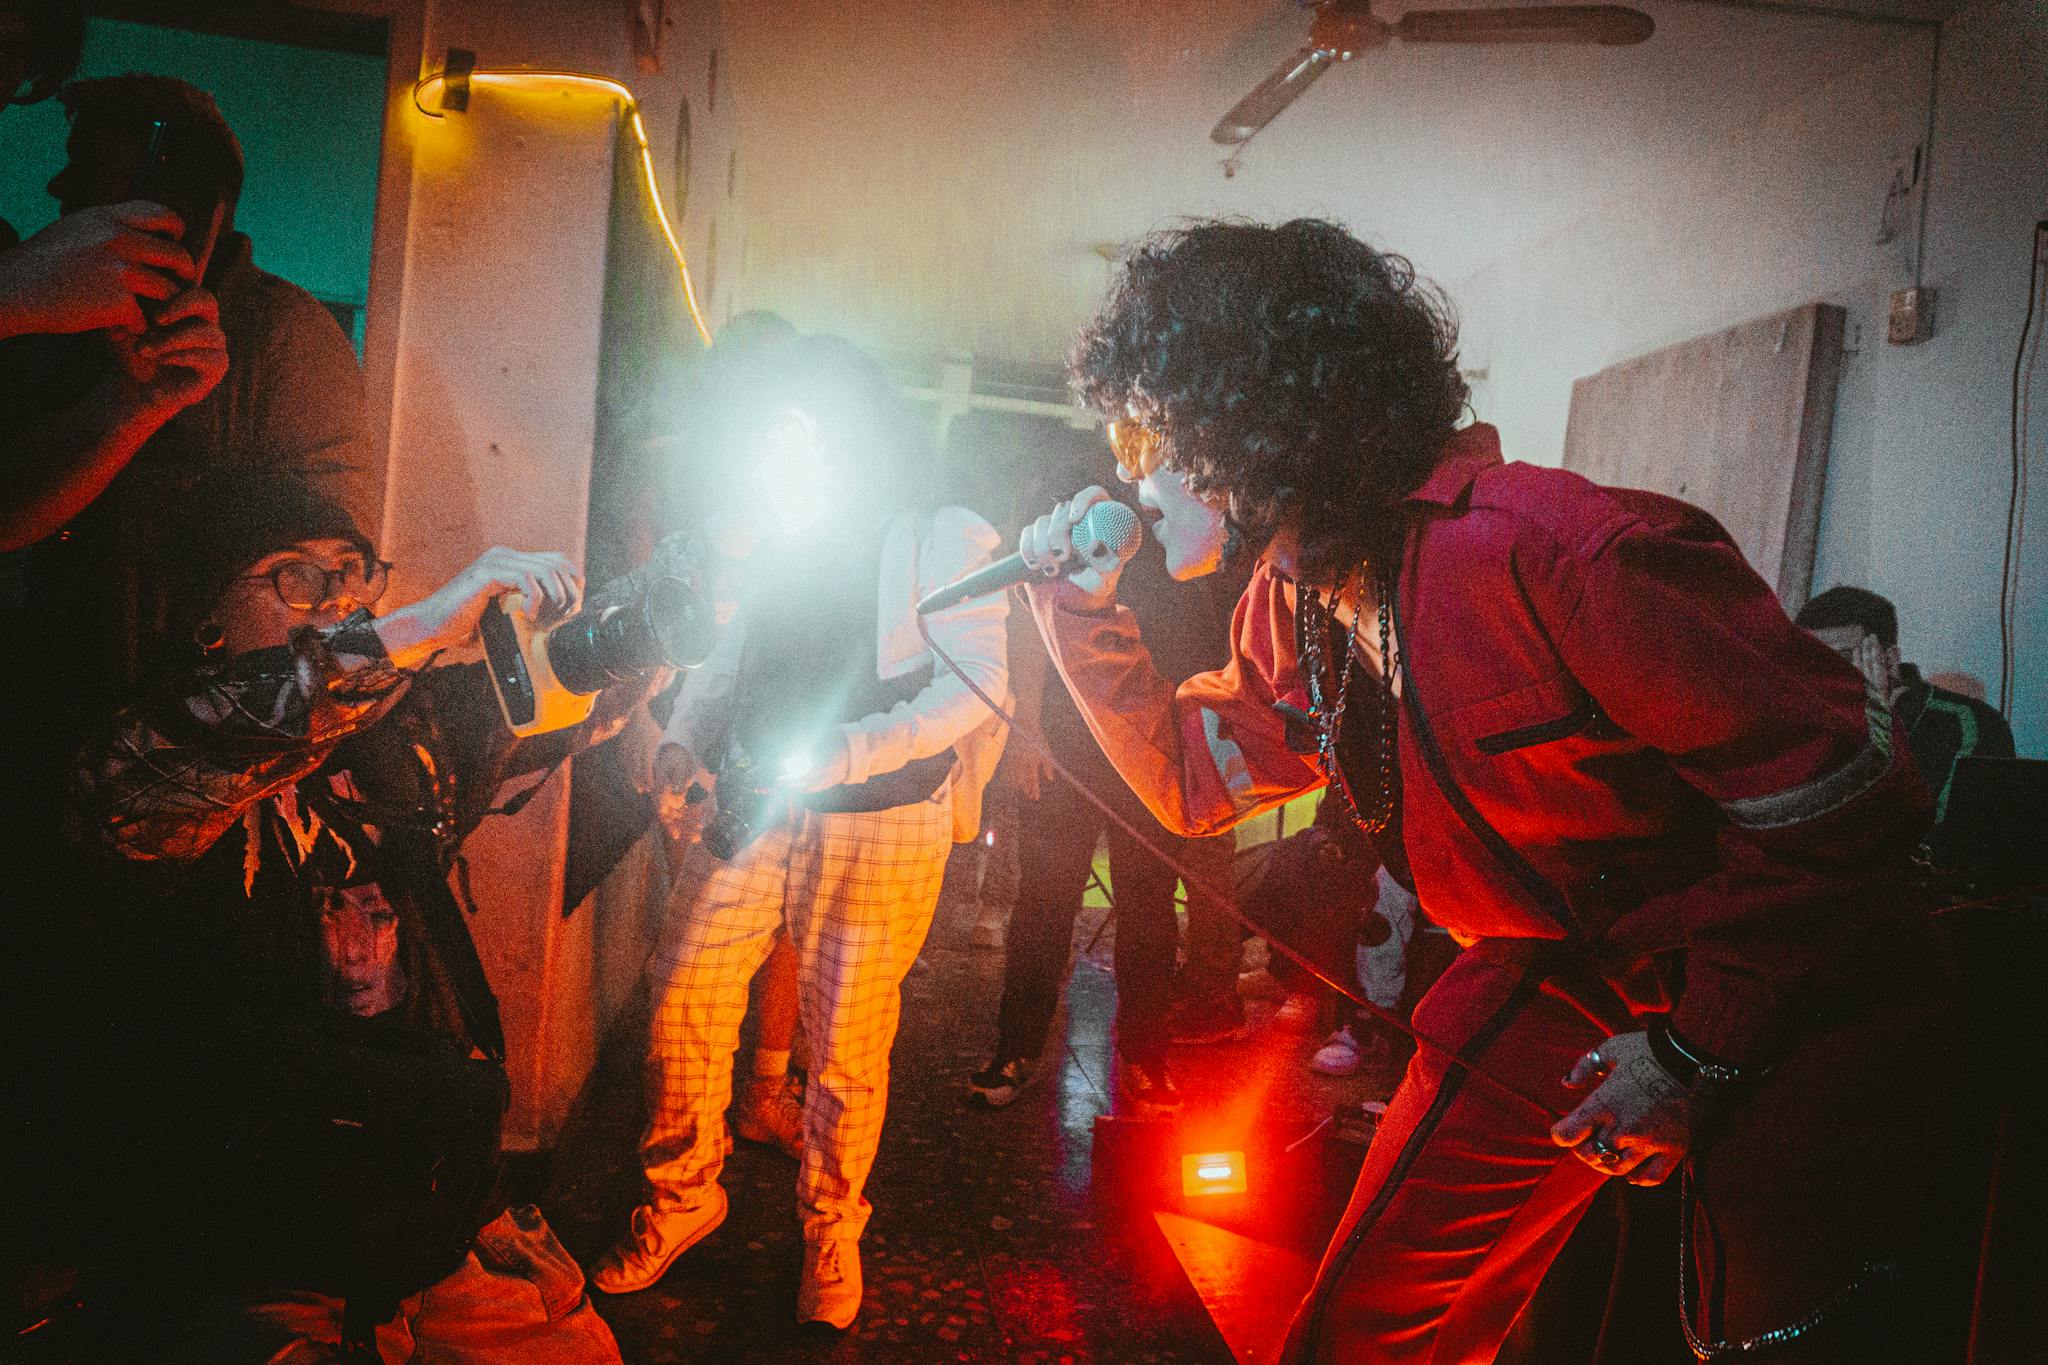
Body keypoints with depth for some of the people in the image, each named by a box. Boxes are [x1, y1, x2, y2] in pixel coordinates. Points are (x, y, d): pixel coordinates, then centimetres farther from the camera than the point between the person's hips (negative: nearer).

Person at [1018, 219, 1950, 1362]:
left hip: (1785, 998, -6)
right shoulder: (1293, 605, -4)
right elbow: (1195, 779, 11)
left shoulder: (1568, 554, -30)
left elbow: (1846, 795, -25)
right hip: (1552, 978, 7)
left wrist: (1697, 1049, -21)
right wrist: (1089, 619, -2)